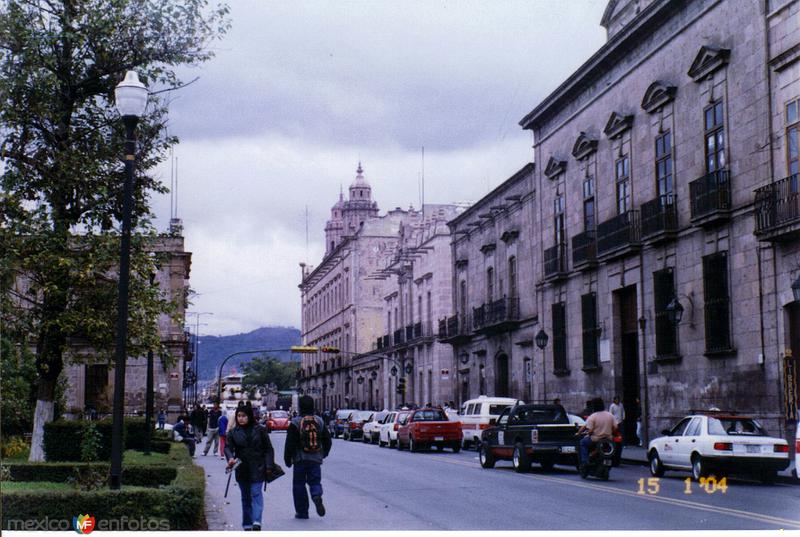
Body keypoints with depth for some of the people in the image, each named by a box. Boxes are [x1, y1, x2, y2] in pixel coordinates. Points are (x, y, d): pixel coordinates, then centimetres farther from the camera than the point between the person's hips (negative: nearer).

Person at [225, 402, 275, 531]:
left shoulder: (260, 430, 0)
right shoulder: (233, 432, 5)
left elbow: (268, 448, 3)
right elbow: (228, 447, -6)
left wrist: (269, 465, -5)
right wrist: (230, 458, -27)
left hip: (257, 468, -3)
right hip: (242, 469, 3)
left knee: (256, 493, -14)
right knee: (245, 497, 10)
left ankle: (257, 521, -24)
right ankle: (247, 524, 17)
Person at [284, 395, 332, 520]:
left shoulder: (295, 423, -9)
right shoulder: (319, 421, 5)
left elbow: (290, 443, -11)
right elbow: (327, 440, 10)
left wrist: (287, 459, -1)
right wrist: (323, 454, 24)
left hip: (300, 459, -3)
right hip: (316, 459, 3)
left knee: (299, 484, 8)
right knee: (315, 481, 9)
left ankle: (302, 512, 10)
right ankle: (317, 496, -24)